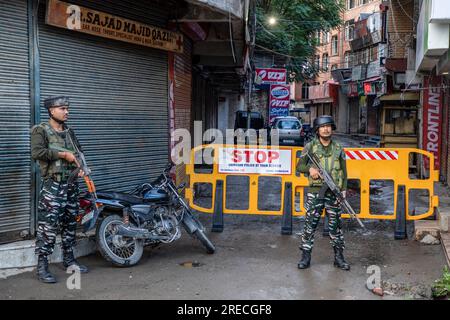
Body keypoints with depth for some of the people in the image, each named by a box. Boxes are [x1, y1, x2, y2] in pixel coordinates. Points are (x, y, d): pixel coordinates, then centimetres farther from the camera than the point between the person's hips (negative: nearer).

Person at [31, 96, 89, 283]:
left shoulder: (69, 132, 16)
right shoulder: (41, 130, -5)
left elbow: (79, 151, 25)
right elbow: (37, 153, -20)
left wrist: (81, 166, 5)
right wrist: (63, 154, -17)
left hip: (71, 184, 7)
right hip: (53, 185, -7)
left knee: (70, 224, 13)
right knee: (48, 226, -9)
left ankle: (68, 259, 26)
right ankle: (42, 267, -3)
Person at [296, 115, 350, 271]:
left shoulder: (338, 149, 8)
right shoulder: (310, 146, 2)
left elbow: (344, 171, 10)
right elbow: (299, 166, 1)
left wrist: (343, 190, -1)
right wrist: (310, 168, -19)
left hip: (334, 193, 2)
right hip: (314, 192, -2)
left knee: (335, 225, 7)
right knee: (310, 224, 0)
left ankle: (339, 257, 16)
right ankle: (306, 256, 9)